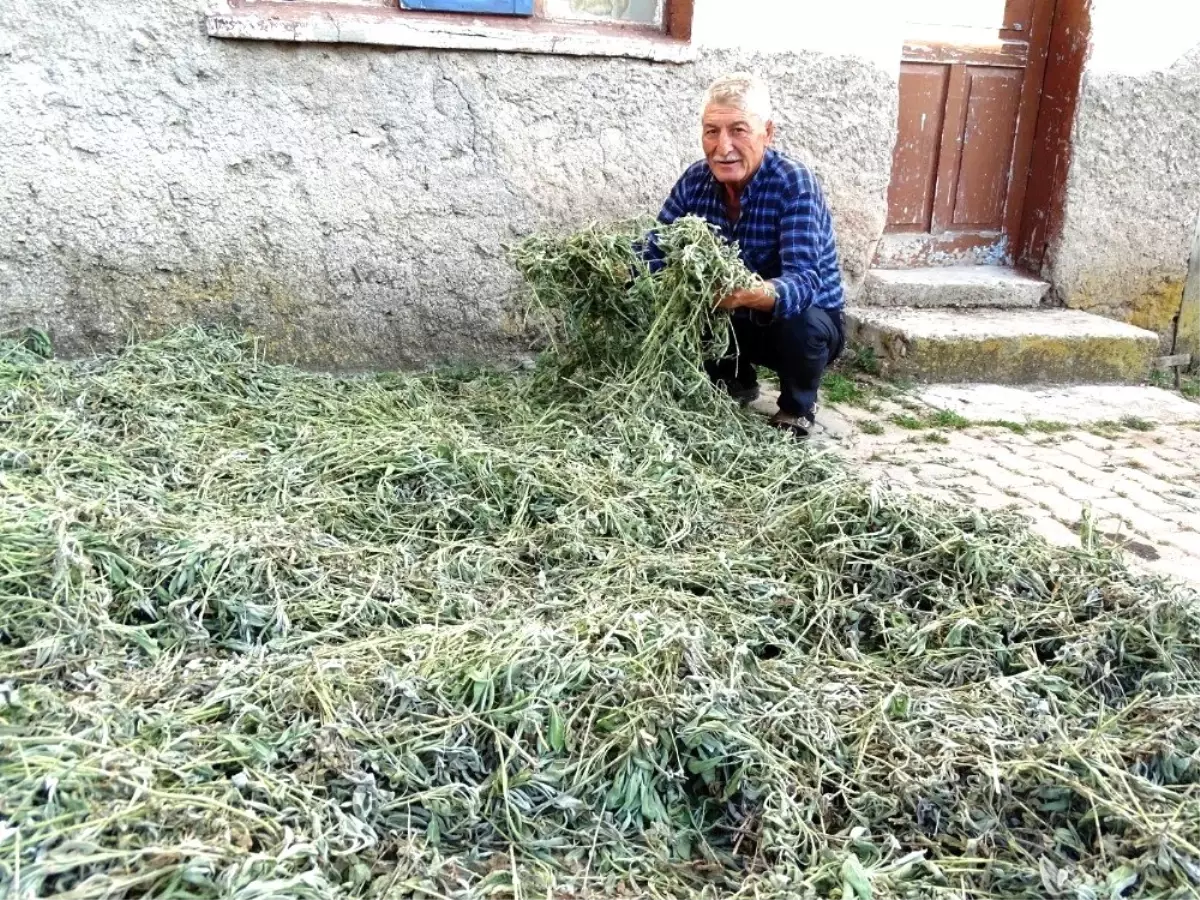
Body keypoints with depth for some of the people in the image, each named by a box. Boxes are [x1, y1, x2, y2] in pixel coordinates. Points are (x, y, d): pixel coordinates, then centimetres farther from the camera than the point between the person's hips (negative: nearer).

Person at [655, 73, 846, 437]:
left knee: (800, 323, -36)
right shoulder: (695, 180, -10)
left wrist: (746, 295, -59)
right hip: (737, 320, 5)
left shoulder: (795, 185, -27)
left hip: (807, 322, -5)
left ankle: (798, 406, -1)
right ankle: (737, 380, 14)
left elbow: (803, 283, -38)